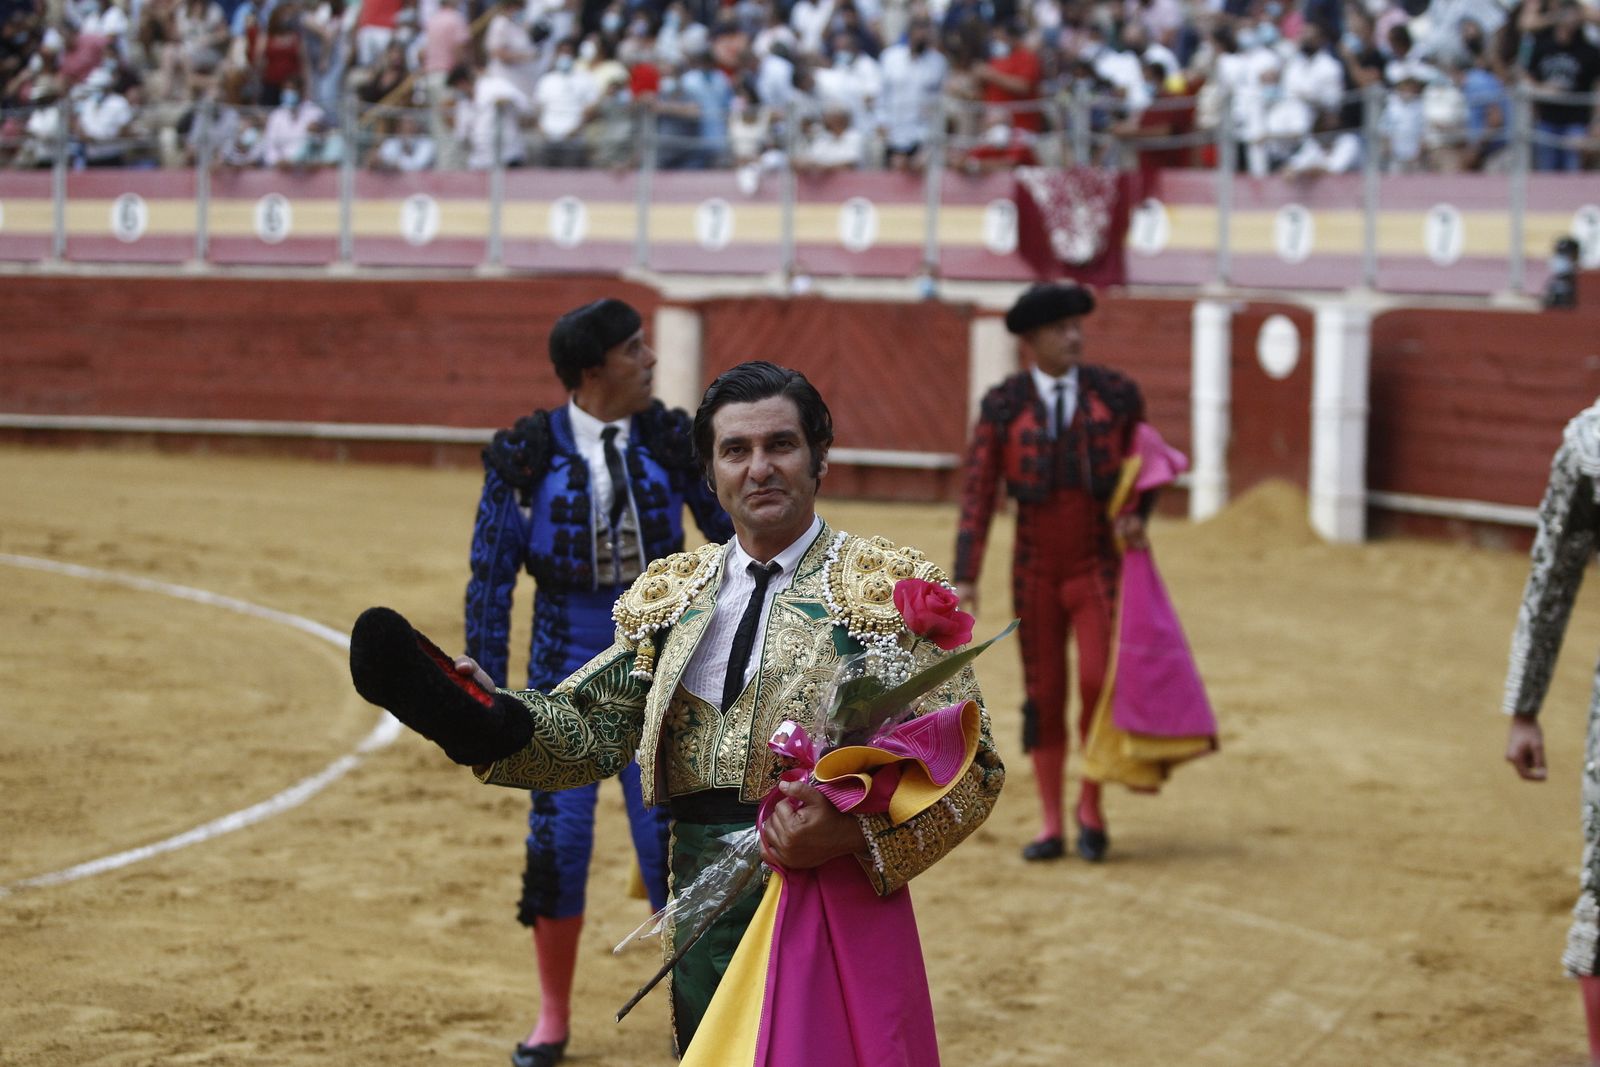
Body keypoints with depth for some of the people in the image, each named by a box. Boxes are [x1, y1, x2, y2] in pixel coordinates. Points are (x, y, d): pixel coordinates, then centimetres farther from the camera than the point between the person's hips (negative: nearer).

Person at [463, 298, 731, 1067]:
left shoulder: (670, 440, -4)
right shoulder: (528, 454, -8)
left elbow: (731, 529, 5)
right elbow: (492, 575, -5)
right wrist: (485, 688, -6)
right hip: (567, 656, -1)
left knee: (670, 826, 0)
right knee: (558, 832, 2)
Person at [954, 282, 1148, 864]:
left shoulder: (1117, 393, -7)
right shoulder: (1002, 406, -8)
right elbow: (977, 495, -8)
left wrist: (1136, 517, -13)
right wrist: (965, 580, -15)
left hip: (1098, 568, -1)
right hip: (1036, 571, 1)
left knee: (1098, 684, -16)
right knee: (1045, 697, 3)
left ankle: (1092, 805, 6)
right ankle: (1051, 828, 12)